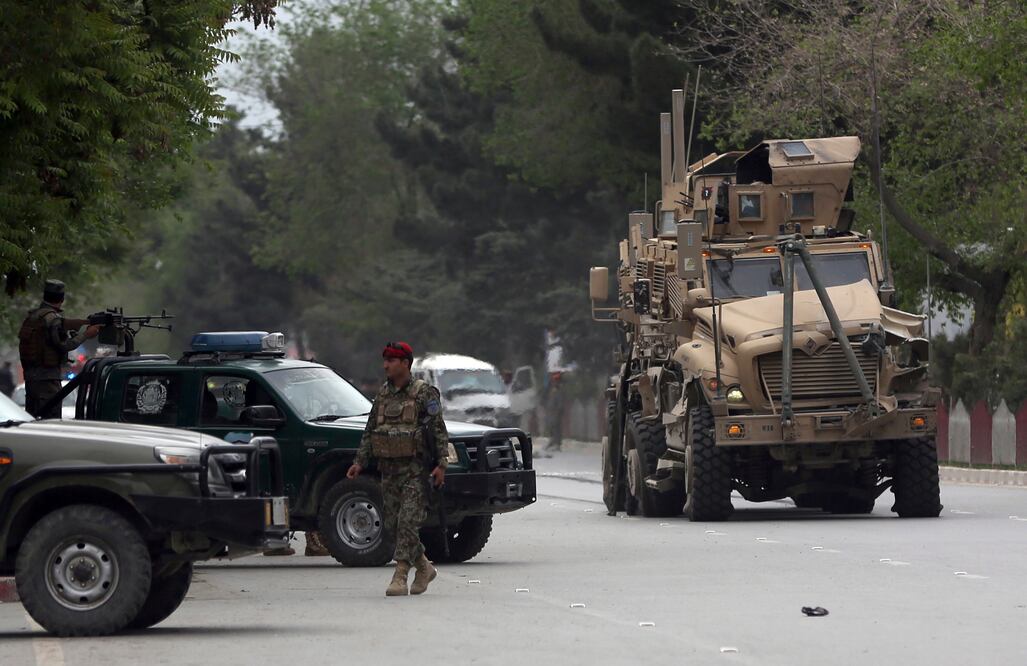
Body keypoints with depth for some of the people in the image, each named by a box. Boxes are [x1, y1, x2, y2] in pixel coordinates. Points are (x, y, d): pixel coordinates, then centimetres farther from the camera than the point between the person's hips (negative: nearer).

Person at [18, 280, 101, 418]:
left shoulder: (32, 315, 11)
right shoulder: (53, 319, -16)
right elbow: (64, 345, -16)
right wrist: (86, 334, -6)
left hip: (30, 374, 9)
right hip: (47, 376, -9)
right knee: (51, 421, -8)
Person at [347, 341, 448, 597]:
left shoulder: (424, 393, -5)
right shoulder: (383, 394, 13)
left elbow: (439, 430, -8)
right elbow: (369, 431, 18)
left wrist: (441, 464, -15)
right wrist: (360, 462, 9)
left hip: (416, 469, -7)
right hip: (389, 470, 7)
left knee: (408, 522, -12)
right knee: (393, 524, 7)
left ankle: (400, 578, -14)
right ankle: (423, 568, 22)